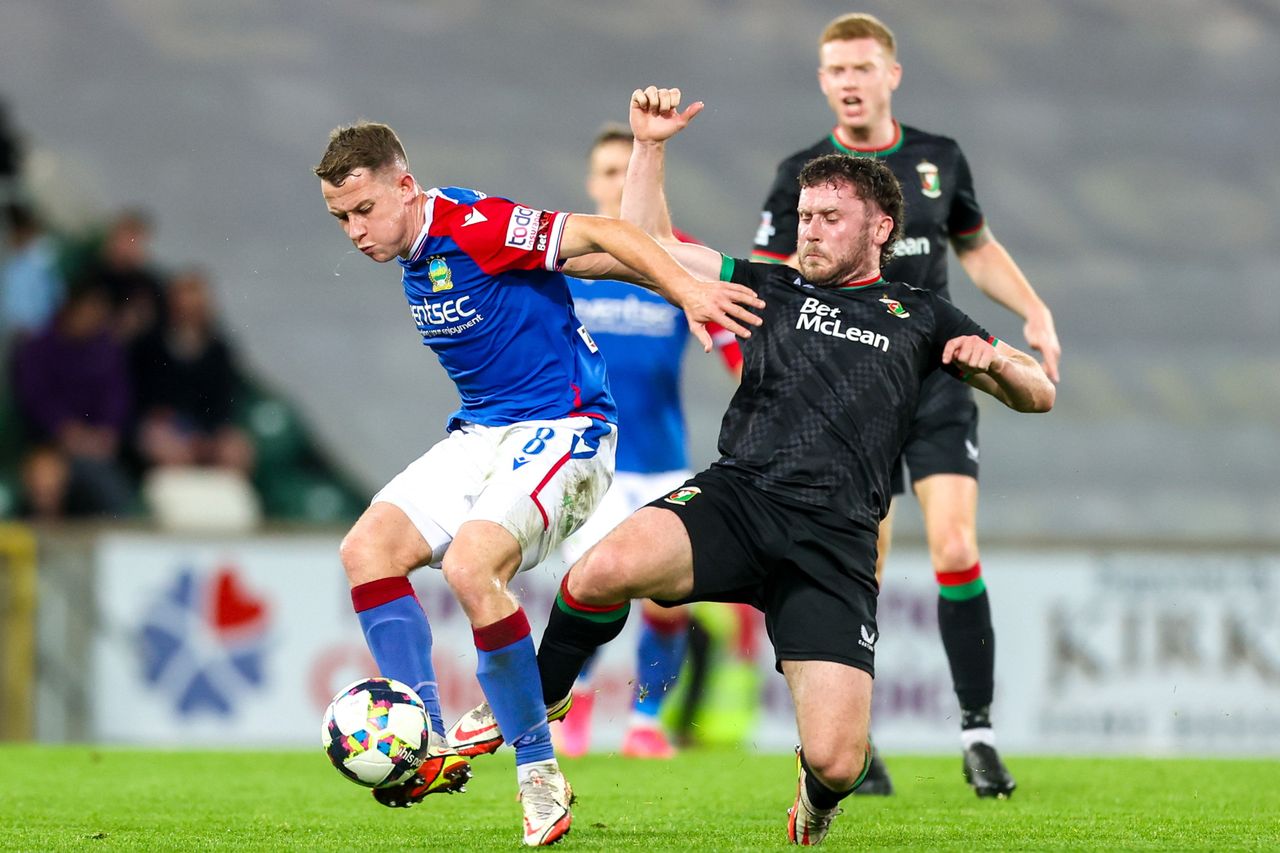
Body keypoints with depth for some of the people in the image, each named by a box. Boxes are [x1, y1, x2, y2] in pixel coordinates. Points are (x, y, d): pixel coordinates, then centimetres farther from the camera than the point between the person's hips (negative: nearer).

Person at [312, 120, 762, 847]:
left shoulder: (474, 227, -18)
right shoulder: (416, 251, 8)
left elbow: (599, 234, -22)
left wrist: (689, 290, -33)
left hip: (562, 427, -9)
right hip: (482, 433, 9)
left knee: (471, 565, -29)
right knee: (368, 547, -9)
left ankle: (540, 772, -15)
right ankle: (433, 749, -9)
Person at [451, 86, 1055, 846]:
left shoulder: (921, 319, 21)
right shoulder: (775, 288, 23)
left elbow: (1039, 394, 22)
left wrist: (993, 361, 1)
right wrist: (651, 148, 11)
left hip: (834, 541, -1)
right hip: (738, 498, 1)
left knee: (837, 764, -16)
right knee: (608, 567, -35)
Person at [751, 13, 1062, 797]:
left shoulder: (938, 160, 6)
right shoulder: (803, 175, -1)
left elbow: (978, 246, 22)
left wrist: (1036, 313, 9)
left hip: (935, 378, 1)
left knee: (956, 550, -12)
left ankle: (978, 733, -5)